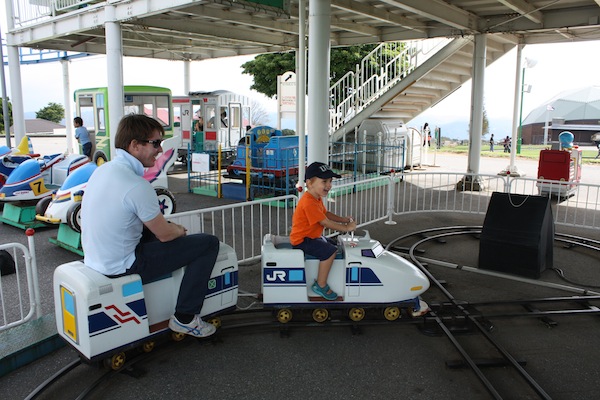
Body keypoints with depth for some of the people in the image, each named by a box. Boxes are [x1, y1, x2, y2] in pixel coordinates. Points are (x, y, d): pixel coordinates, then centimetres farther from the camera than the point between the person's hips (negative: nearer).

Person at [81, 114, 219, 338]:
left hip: (95, 259, 9)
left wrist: (171, 227, 13)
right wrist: (179, 230, 7)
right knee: (209, 243, -6)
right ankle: (185, 318, 2)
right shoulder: (136, 185, -25)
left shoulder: (103, 169, 3)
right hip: (122, 266, -9)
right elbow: (165, 235, -15)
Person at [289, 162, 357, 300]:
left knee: (333, 246, 20)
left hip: (312, 236, 11)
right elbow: (325, 222, -25)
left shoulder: (317, 198, 7)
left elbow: (326, 213, 16)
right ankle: (321, 285, -11)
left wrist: (343, 219, 3)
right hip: (302, 240, -11)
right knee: (330, 251, -23)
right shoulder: (309, 203, -28)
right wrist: (346, 228, -16)